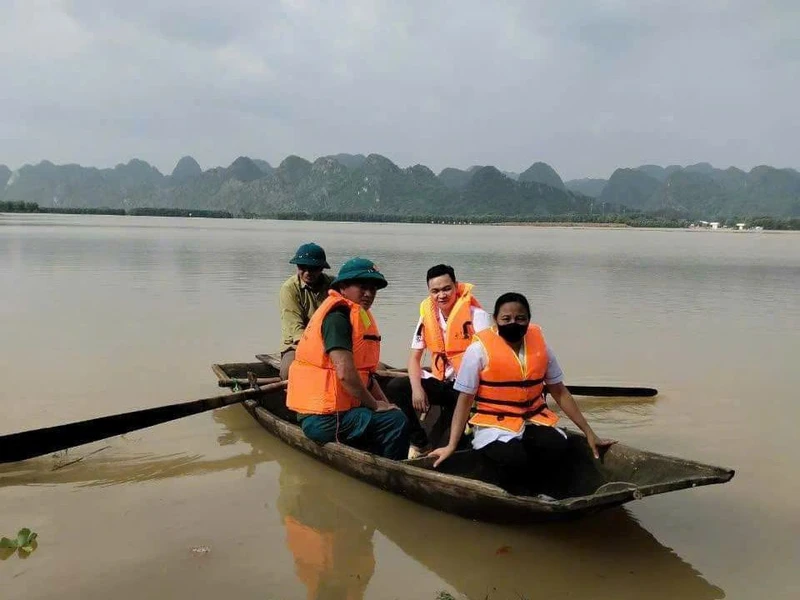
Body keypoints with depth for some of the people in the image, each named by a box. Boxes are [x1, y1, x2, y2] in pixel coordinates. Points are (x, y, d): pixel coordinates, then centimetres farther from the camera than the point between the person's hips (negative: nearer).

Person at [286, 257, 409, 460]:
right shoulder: (338, 315, -15)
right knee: (396, 423, -16)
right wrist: (375, 405, -11)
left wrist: (385, 405, 7)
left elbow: (365, 375, 19)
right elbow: (345, 373, -23)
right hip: (325, 418, -10)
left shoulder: (359, 316, 16)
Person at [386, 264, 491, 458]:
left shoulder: (475, 314, -9)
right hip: (441, 382, 5)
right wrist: (417, 388, -12)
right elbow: (414, 357, 7)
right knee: (395, 387, -14)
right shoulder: (427, 315, 5)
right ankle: (420, 442, -3)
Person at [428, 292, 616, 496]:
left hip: (533, 420, 4)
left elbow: (559, 392, 10)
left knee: (557, 446, -28)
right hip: (494, 424, -4)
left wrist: (588, 433, 9)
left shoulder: (539, 344, 2)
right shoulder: (480, 349, -10)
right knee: (514, 460, -33)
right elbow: (465, 399, -6)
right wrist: (451, 445, -12)